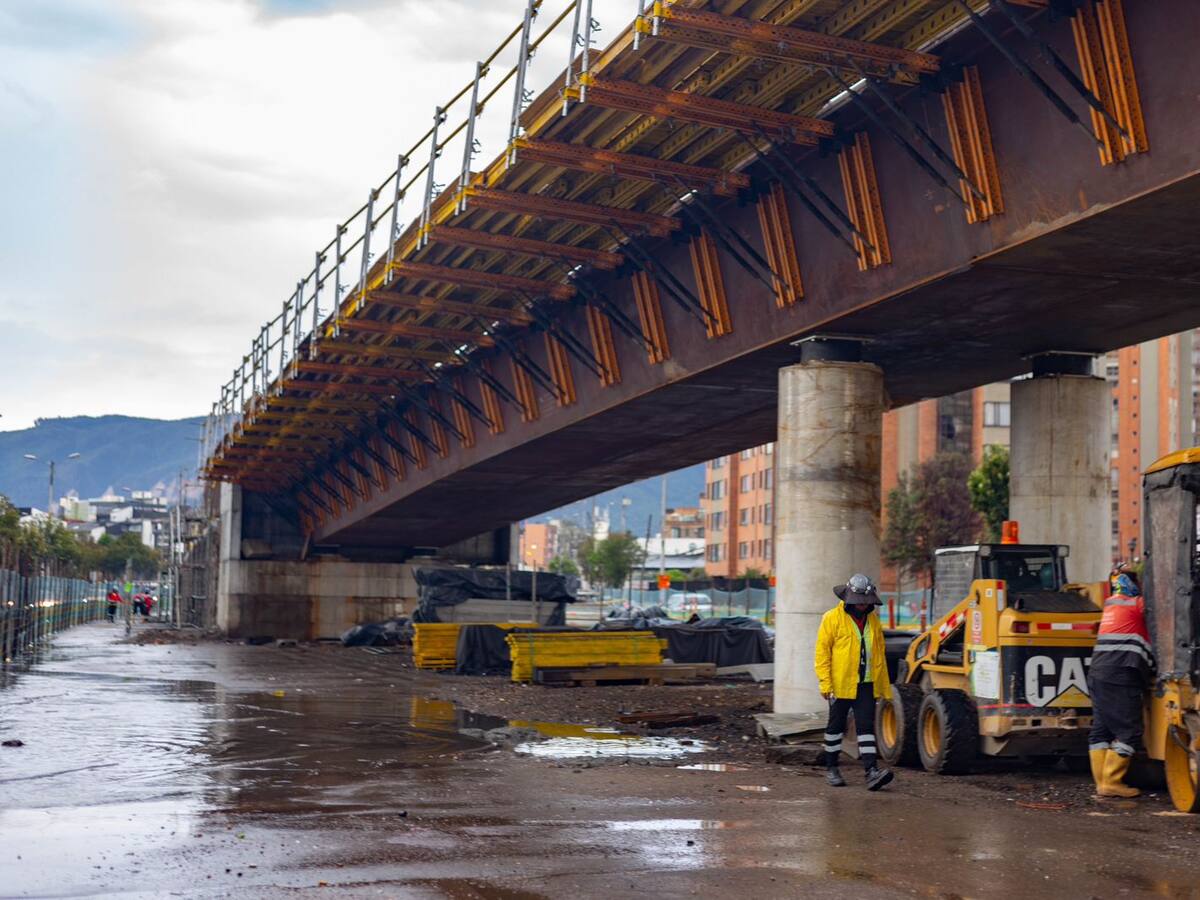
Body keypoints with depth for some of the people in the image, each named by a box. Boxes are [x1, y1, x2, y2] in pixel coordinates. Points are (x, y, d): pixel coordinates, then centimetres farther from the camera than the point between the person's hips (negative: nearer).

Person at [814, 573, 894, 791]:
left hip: (866, 685, 4)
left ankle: (871, 772, -11)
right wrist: (825, 683, -15)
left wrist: (884, 687, 16)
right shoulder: (833, 618, -6)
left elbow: (880, 654, 17)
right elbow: (822, 650, -8)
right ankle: (831, 768, 20)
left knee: (866, 727, -4)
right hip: (841, 684, -3)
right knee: (836, 726, 7)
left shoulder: (873, 620, 11)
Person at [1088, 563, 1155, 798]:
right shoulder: (1137, 604, -1)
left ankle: (1102, 782, 8)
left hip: (1098, 673, 8)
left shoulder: (1111, 603, 21)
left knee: (1101, 729, 9)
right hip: (1121, 675, -8)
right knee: (1129, 731, -5)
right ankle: (1112, 782, -9)